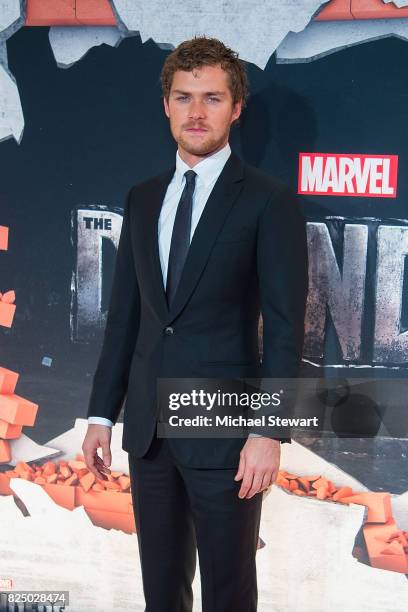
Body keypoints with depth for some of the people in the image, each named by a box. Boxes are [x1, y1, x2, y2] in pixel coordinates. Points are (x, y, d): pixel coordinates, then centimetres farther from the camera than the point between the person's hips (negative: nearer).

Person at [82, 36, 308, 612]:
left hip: (225, 431, -5)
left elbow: (286, 326, -11)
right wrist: (102, 413, 9)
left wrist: (269, 431, -17)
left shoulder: (269, 201, -7)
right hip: (149, 428, 5)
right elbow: (124, 312, 11)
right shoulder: (143, 199, 10)